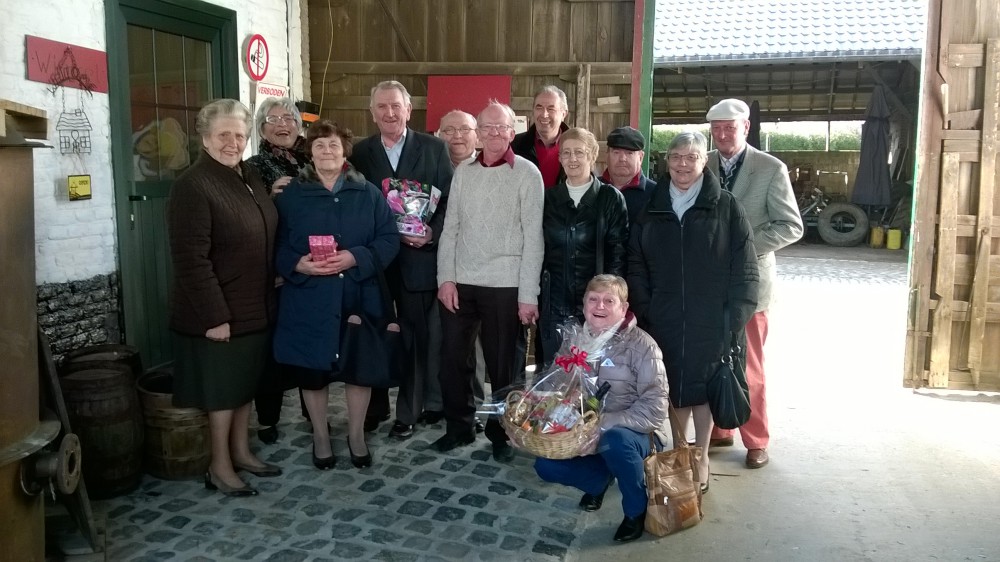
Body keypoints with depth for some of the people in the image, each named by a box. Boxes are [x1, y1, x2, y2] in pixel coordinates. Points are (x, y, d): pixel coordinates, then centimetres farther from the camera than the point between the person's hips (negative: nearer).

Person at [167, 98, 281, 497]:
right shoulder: (193, 186, -17)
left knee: (246, 380, 17)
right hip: (220, 311, -8)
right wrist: (214, 315, -22)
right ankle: (219, 466, 19)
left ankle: (240, 451, 33)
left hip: (255, 306, 8)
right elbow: (191, 259, -21)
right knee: (222, 387, 4)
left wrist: (275, 281, 7)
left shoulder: (249, 176, 8)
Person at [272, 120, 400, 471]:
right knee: (312, 372, 9)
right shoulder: (290, 196, 3)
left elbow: (389, 240, -1)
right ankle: (320, 436, 29)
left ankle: (356, 434, 29)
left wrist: (355, 258, -17)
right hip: (309, 302, 0)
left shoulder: (368, 194, 4)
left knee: (360, 368, 9)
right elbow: (275, 246, 2)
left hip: (359, 299, 1)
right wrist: (297, 264, -18)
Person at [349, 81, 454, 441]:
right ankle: (374, 406, 29)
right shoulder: (360, 152, 6)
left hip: (417, 258, -1)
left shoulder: (434, 148, 1)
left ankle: (408, 412, 22)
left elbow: (450, 200, -1)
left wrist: (432, 233, -17)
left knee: (416, 337, 7)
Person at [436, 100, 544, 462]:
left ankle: (501, 433, 24)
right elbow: (450, 228, 8)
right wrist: (446, 278, -2)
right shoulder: (463, 172, 9)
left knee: (501, 364, 7)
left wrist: (528, 295, -11)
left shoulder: (527, 174, -4)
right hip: (459, 282, 4)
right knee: (452, 358, 9)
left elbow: (533, 237, -7)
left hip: (504, 285, -4)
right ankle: (459, 425, 27)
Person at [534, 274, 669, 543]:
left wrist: (604, 421, -29)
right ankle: (601, 478, 16)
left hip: (627, 434, -4)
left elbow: (655, 410, -20)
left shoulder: (641, 345, -16)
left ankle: (637, 510, -7)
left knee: (614, 440, -37)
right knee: (546, 465, -15)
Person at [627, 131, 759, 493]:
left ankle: (701, 457, 24)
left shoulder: (726, 207, -3)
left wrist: (735, 319, -10)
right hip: (664, 321, 2)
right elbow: (637, 267, 6)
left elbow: (744, 270, -5)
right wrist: (643, 312, -1)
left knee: (703, 387, 7)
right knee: (675, 387, 10)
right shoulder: (651, 209, 6)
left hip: (710, 323, -2)